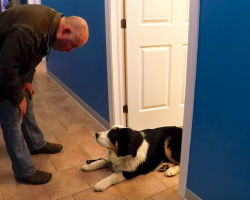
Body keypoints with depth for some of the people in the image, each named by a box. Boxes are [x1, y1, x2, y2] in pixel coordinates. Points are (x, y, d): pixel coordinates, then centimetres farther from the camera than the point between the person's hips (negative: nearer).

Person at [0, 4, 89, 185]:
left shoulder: (51, 22, -7)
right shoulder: (29, 30, -37)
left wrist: (27, 80, -2)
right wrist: (18, 97, -19)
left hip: (15, 67, 9)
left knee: (27, 107, 19)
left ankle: (37, 144, 40)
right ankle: (25, 172, 10)